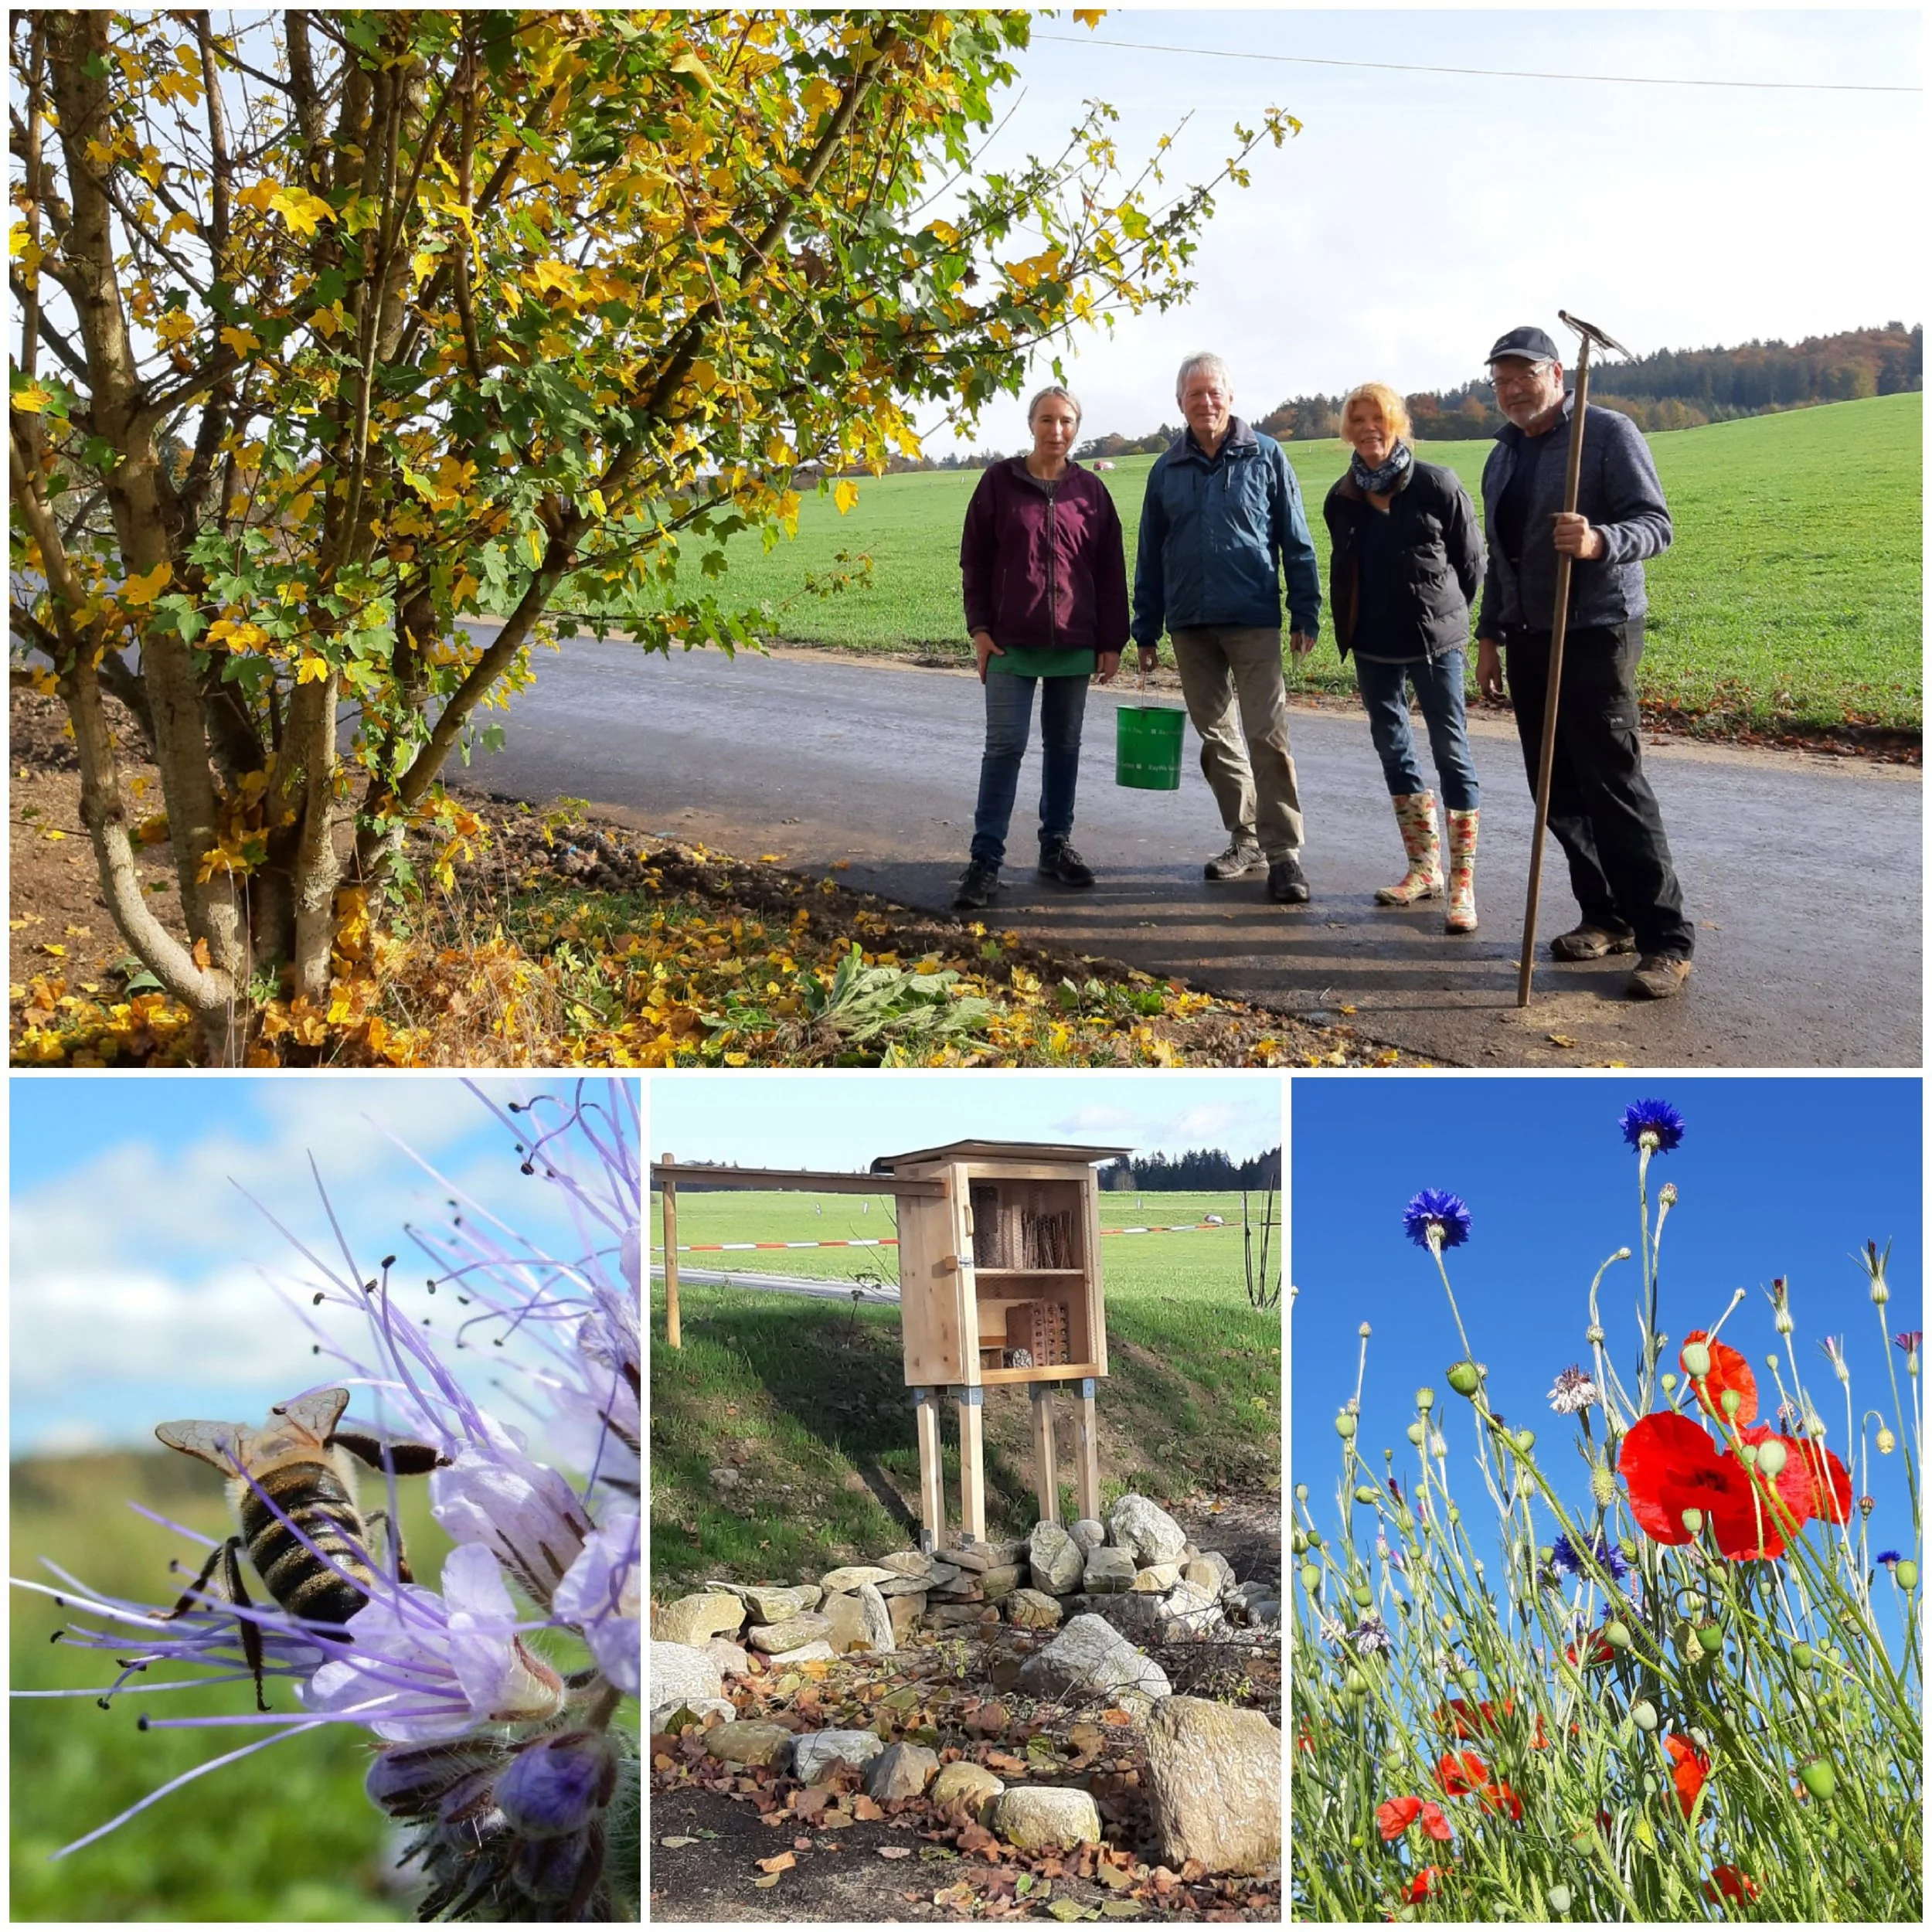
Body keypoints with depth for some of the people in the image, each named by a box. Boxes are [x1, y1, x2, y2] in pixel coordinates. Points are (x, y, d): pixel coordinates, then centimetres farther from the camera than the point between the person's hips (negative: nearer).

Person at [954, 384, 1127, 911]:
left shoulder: (1091, 491, 6)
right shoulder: (1000, 482, 2)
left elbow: (1111, 571, 8)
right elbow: (974, 560, 3)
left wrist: (1112, 641, 4)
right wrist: (980, 627, -4)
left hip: (1074, 644, 2)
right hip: (1011, 642, -2)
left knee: (1064, 744, 9)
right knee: (1005, 745, -7)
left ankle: (1057, 845, 21)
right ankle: (985, 859, -5)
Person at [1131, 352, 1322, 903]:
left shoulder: (1265, 455, 0)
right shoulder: (1168, 469, 9)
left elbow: (1296, 541, 1)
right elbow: (1150, 555, 13)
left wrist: (1306, 614, -3)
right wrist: (1146, 630, 11)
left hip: (1254, 620, -4)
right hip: (1190, 626, 4)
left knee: (1267, 737, -9)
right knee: (1217, 736, 10)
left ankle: (1283, 852, -7)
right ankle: (1245, 838, 22)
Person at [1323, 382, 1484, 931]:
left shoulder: (1438, 486, -8)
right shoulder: (1342, 498, 5)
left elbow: (1472, 562, -1)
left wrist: (1442, 616, 4)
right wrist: (1350, 627, 12)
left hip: (1434, 642, -5)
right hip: (1373, 648, 6)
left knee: (1452, 752, -5)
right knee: (1393, 750, 11)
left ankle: (1462, 882, -4)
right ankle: (1424, 868, 23)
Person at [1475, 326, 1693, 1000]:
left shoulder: (1608, 433, -6)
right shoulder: (1503, 455, 16)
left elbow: (1655, 524, -13)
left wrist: (1600, 541, -32)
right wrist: (1489, 636, 20)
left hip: (1596, 633, -7)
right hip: (1528, 638, 8)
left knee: (1614, 785, -11)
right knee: (1558, 790, 7)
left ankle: (1665, 940, -8)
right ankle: (1607, 917, 18)